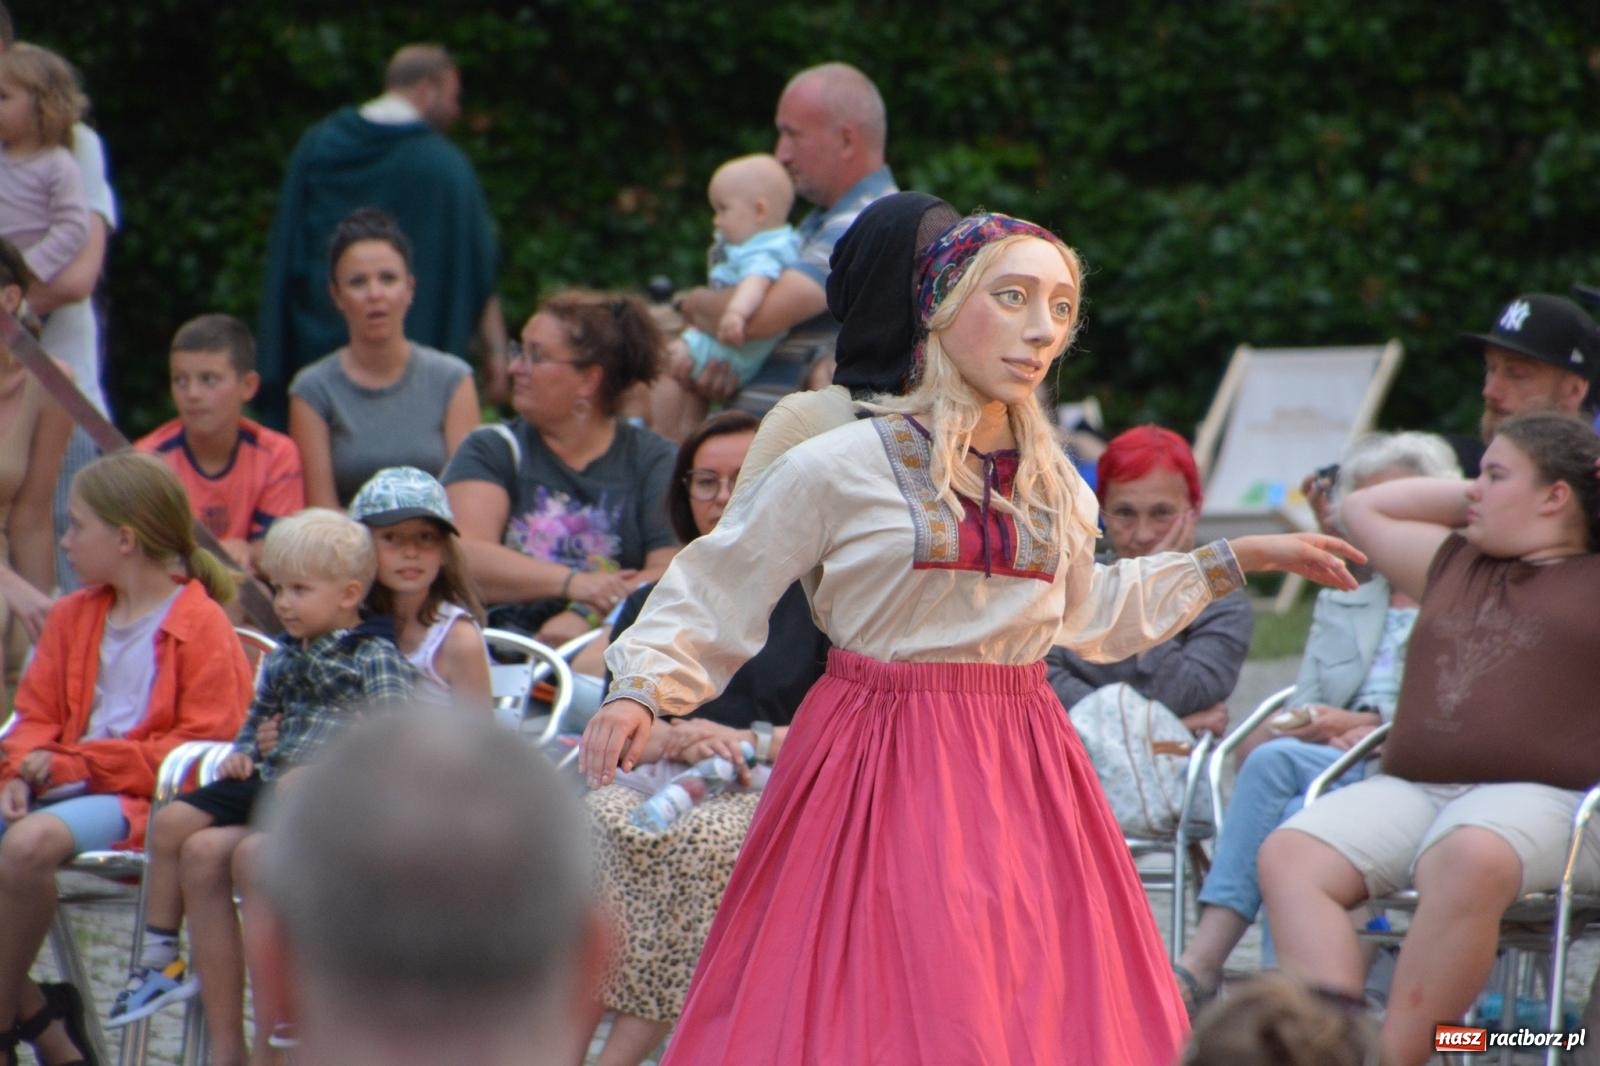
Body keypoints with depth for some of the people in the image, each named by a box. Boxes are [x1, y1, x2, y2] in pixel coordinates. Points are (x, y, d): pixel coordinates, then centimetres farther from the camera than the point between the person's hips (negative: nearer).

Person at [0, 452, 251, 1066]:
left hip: (142, 797, -7)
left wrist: (77, 761, -16)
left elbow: (202, 744, -11)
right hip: (70, 787, 7)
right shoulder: (73, 616, 20)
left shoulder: (203, 627, -4)